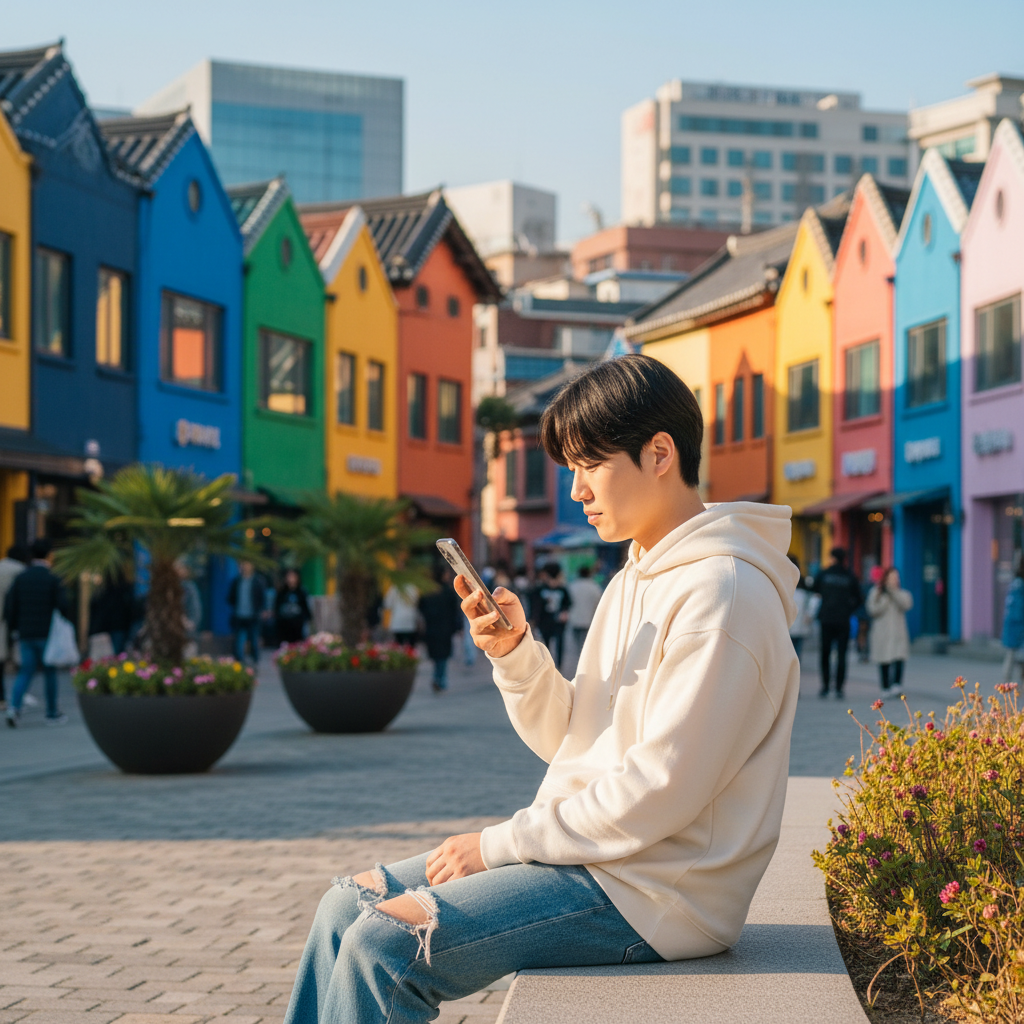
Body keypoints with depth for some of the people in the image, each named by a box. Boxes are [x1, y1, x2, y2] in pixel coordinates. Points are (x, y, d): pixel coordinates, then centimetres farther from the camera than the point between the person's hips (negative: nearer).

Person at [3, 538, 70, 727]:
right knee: (50, 672, 8)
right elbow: (62, 605, -14)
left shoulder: (20, 578, 2)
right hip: (47, 633, -3)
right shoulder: (52, 579, -9)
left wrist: (13, 627, 11)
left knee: (26, 671, 7)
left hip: (25, 633, 3)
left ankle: (14, 706, -15)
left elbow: (9, 604, 0)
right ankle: (52, 714, 15)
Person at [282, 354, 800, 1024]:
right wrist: (515, 652, -4)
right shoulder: (633, 582, 15)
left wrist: (500, 843, -15)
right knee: (349, 907, 6)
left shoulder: (720, 592, -17)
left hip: (655, 893, -10)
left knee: (383, 947, -19)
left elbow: (660, 789, -22)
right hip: (592, 853, 10)